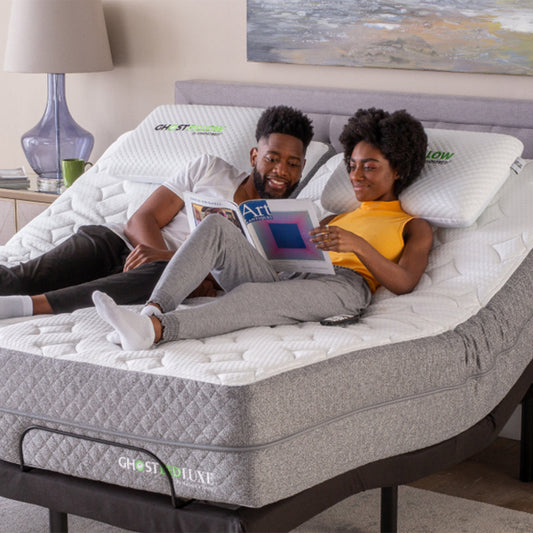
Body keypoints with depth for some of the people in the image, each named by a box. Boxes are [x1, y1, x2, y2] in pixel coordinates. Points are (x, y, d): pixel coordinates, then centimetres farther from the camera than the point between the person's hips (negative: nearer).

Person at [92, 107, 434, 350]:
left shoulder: (415, 228, 23)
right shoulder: (337, 218, 40)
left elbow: (404, 283, 2)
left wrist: (358, 245, -13)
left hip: (343, 285, -6)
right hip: (283, 278, 6)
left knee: (254, 296, -39)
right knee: (216, 225, -20)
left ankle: (154, 331, -62)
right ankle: (153, 311, -41)